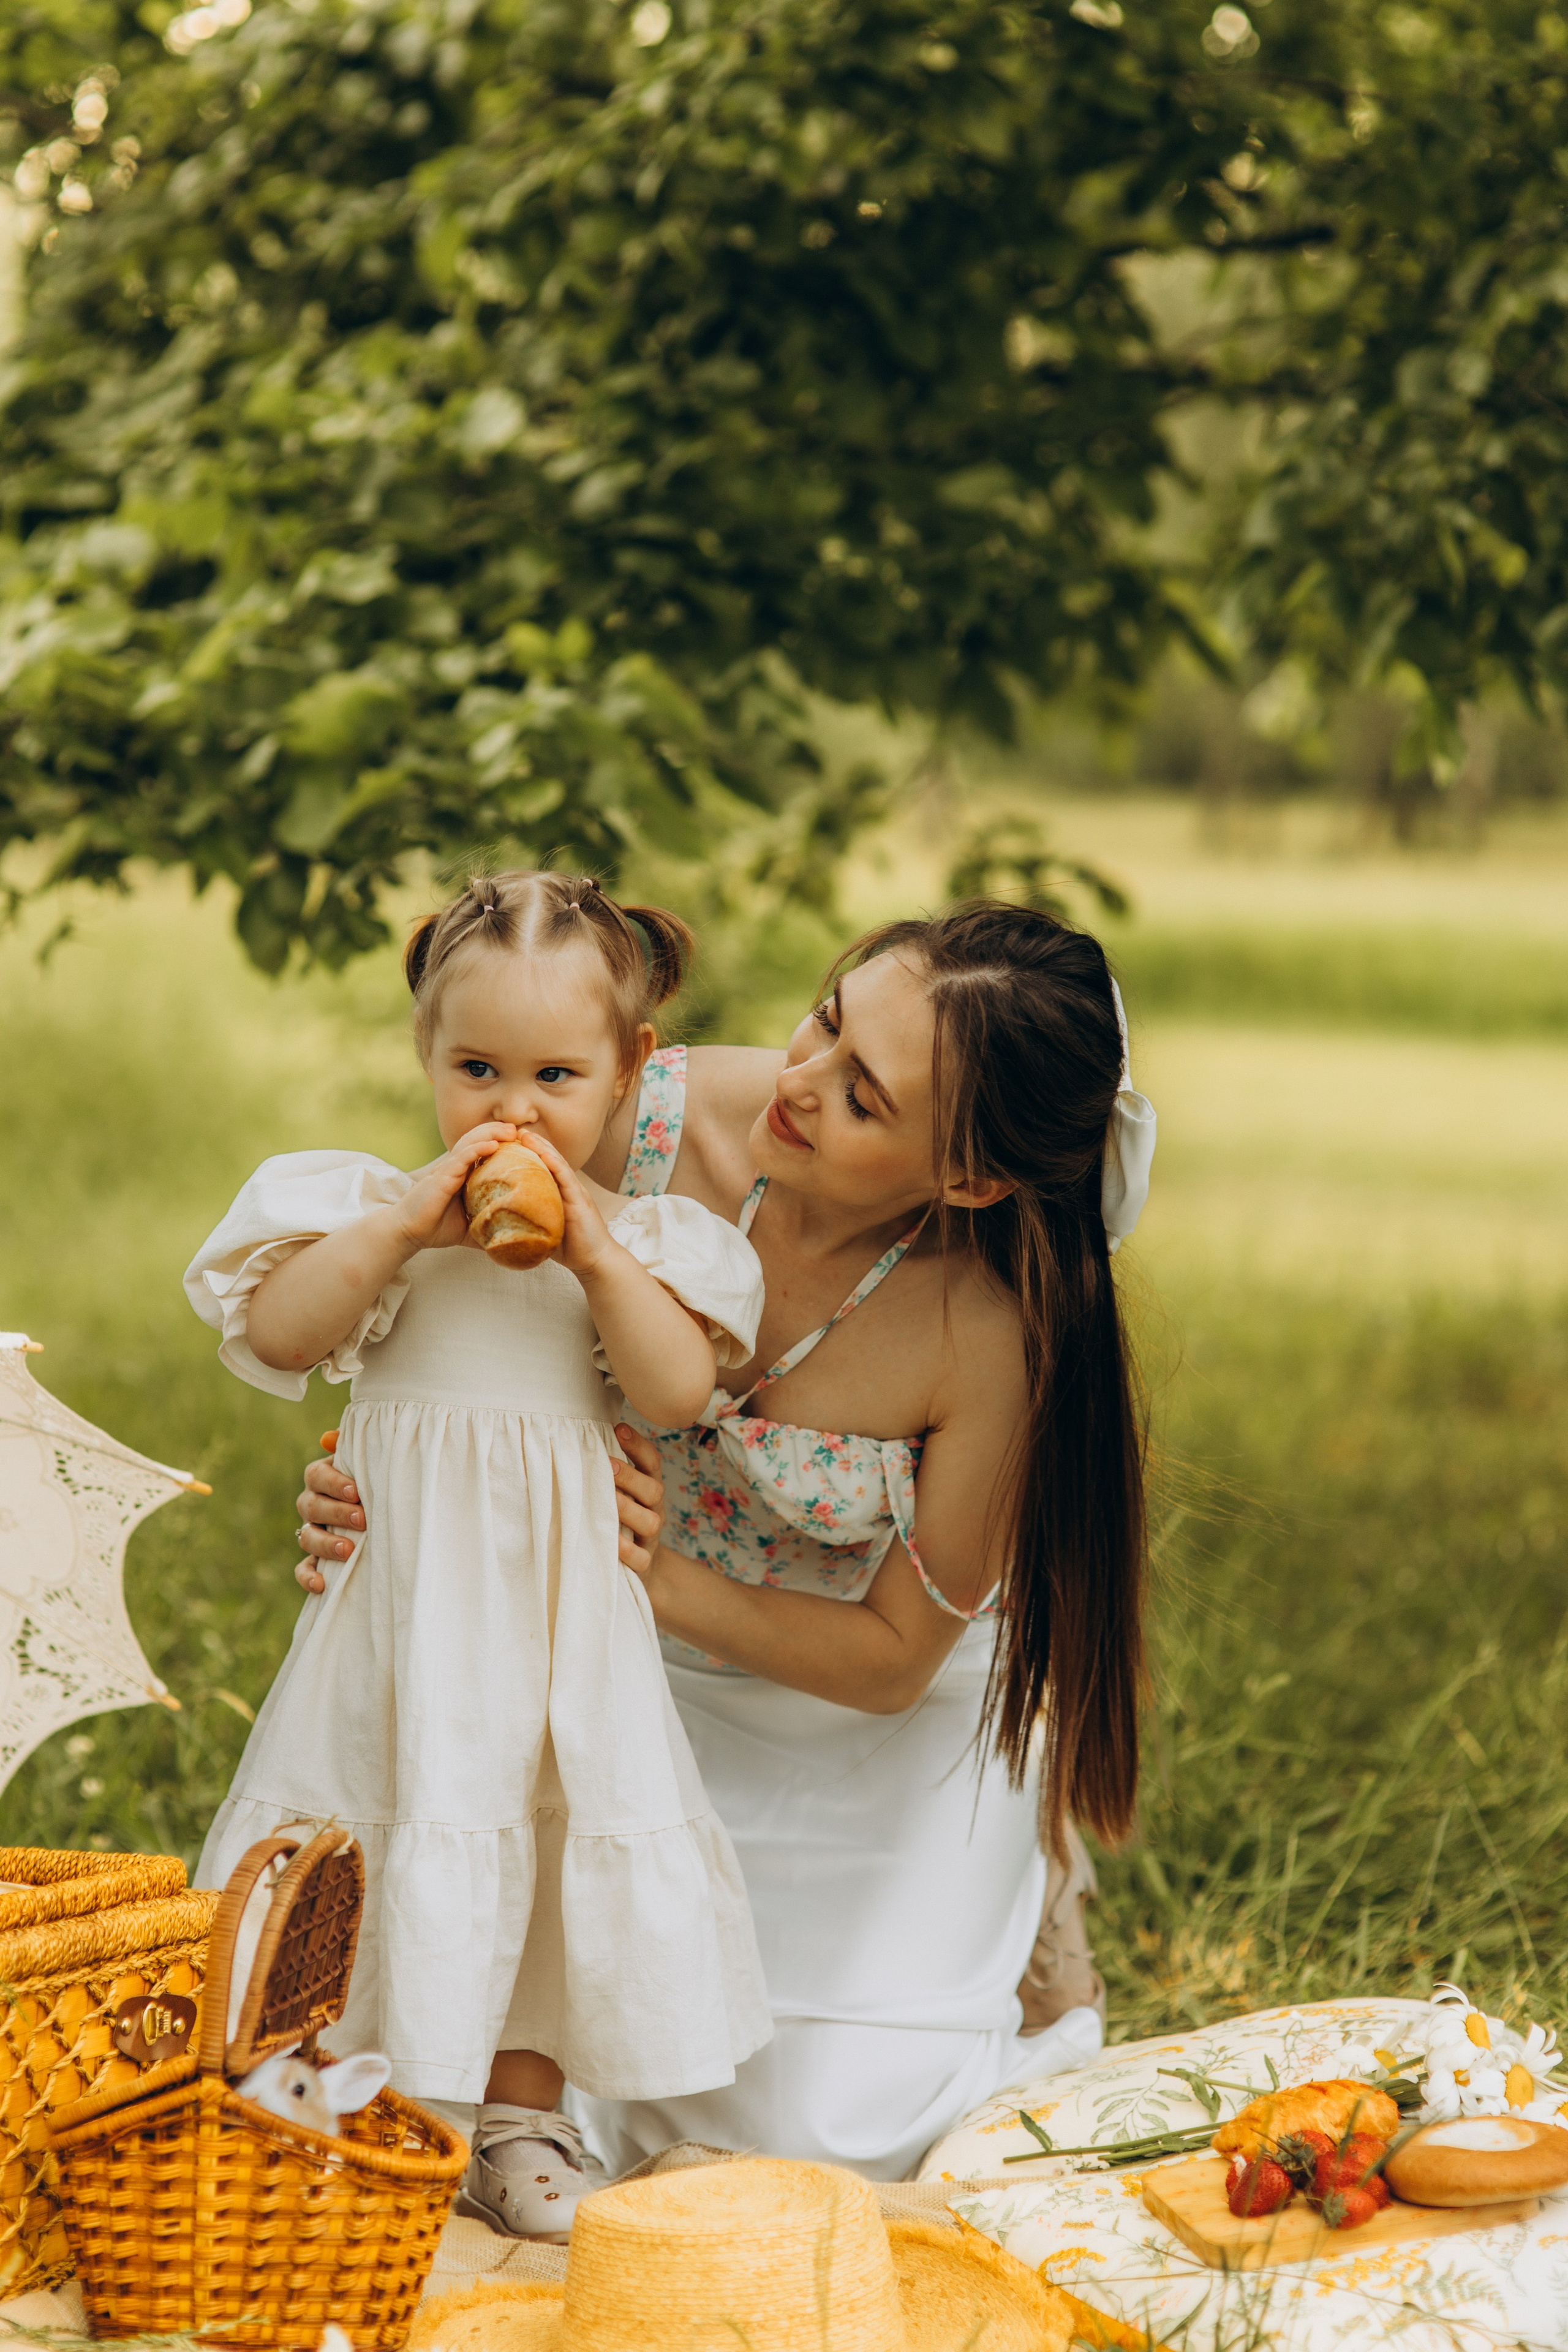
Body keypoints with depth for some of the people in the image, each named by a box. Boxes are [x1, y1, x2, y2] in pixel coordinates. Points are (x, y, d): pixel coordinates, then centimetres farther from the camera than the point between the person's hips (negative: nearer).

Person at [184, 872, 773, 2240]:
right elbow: (273, 1335, -10)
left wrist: (596, 1250, -17)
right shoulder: (378, 1207, 2)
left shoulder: (644, 1238, 5)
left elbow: (680, 1389, -9)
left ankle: (522, 2121, 17)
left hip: (562, 1594, 1)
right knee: (380, 1810, 0)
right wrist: (408, 1227, -17)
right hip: (407, 1588, -1)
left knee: (548, 1827, 4)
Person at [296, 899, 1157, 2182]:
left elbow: (895, 1657, -21)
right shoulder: (657, 1122, -28)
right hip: (664, 1687, 3)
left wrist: (665, 1582, -33)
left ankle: (1036, 2007, 30)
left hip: (887, 1728, -3)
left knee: (828, 2134, -1)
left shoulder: (999, 1339, -35)